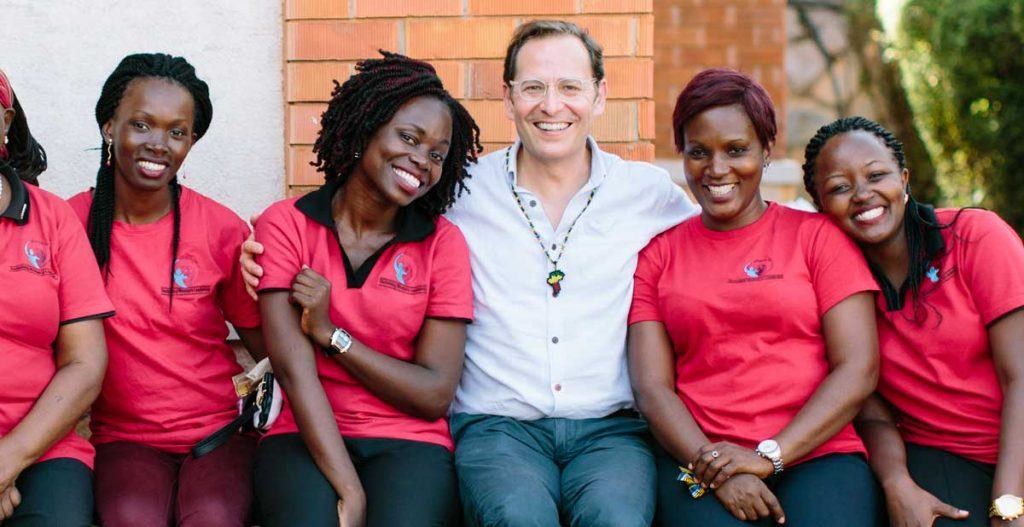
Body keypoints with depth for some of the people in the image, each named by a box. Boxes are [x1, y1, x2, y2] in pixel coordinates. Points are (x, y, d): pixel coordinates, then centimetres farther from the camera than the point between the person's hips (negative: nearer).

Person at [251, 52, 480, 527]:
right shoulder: (286, 224, 2)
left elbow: (435, 395, -1)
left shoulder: (443, 243, 5)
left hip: (409, 441, 1)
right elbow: (293, 369, -10)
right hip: (306, 436, -1)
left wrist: (330, 333, -8)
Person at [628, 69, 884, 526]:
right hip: (697, 453, 1)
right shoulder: (659, 253, 15)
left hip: (815, 454, -1)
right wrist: (712, 467, -11)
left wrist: (770, 455, -9)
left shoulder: (818, 236, 10)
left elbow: (858, 370, 1)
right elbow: (651, 385, 6)